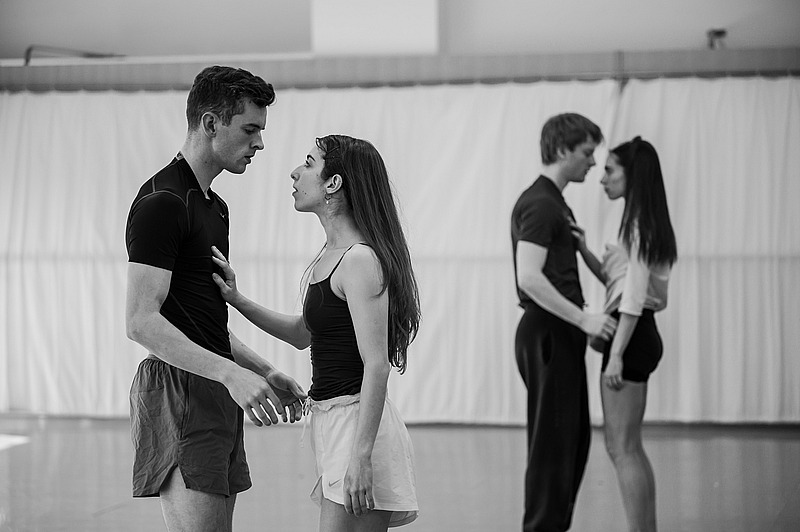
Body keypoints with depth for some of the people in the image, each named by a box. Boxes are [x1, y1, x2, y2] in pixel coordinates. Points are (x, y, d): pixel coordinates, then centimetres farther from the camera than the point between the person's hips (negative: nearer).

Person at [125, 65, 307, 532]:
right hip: (179, 392, -10)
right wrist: (231, 373, -26)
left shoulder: (215, 207, 18)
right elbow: (141, 322, -20)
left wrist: (266, 372, 18)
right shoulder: (161, 202, -12)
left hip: (217, 397, 10)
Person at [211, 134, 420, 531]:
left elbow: (377, 366, -21)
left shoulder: (360, 260, -16)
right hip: (331, 421, 10)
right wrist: (237, 300, 15)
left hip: (357, 422, -10)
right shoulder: (330, 256, 13)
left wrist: (360, 457, -24)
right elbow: (303, 334, 26)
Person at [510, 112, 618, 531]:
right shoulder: (539, 205, -15)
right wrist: (583, 319, -24)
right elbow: (529, 278, -25)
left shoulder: (554, 203, 17)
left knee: (574, 438, 14)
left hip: (561, 334, 10)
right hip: (546, 334, -10)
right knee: (553, 441, -5)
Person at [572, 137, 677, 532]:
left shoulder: (639, 225, -14)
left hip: (632, 337, -10)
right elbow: (615, 280, 18)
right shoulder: (647, 224, 15)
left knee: (622, 449, -6)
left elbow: (634, 297, -20)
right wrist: (584, 251, 5)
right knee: (627, 447, 15)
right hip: (640, 336, 10)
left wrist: (616, 355, -23)